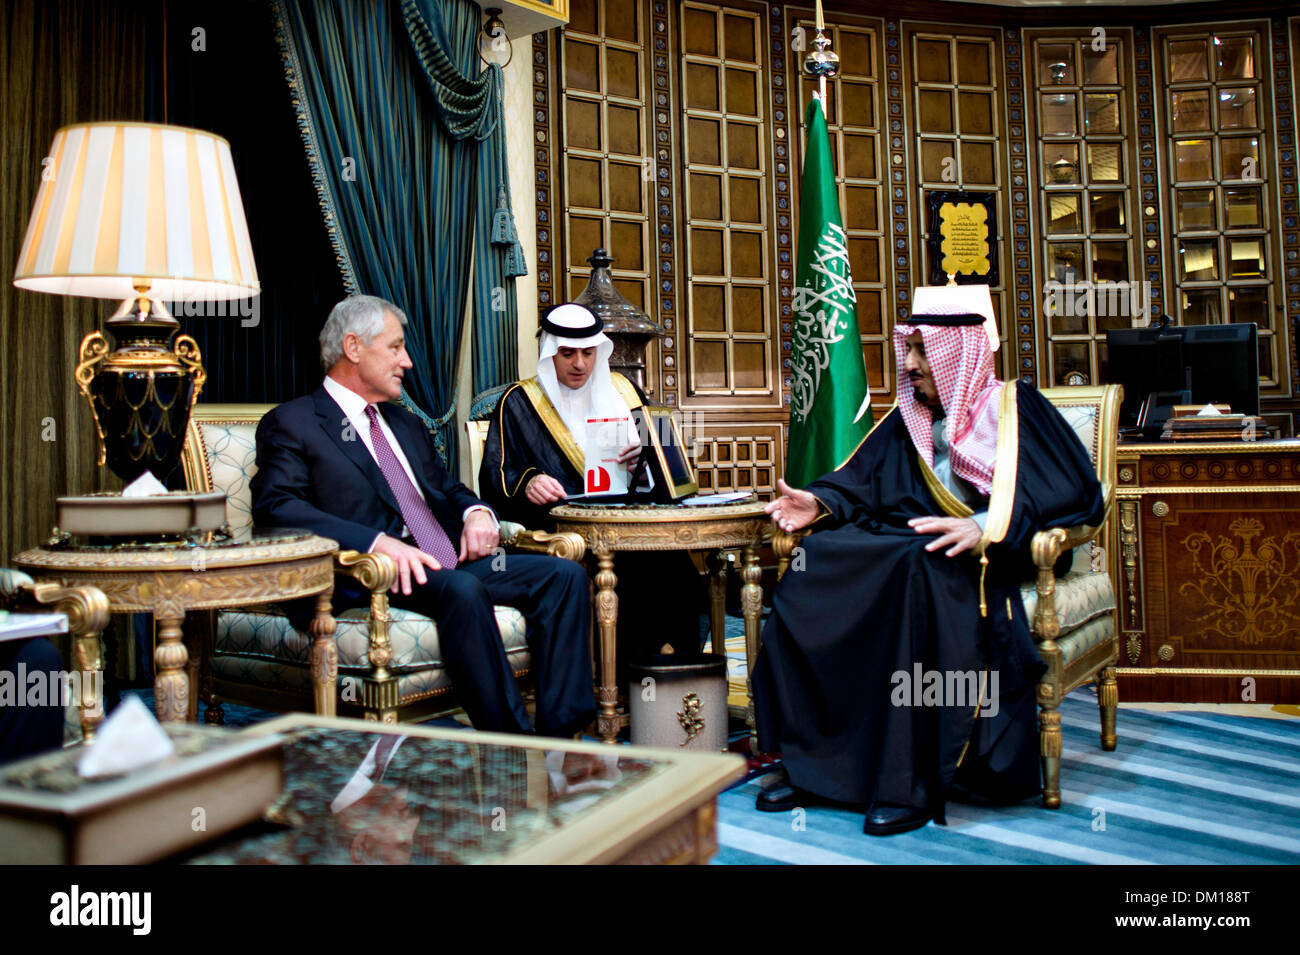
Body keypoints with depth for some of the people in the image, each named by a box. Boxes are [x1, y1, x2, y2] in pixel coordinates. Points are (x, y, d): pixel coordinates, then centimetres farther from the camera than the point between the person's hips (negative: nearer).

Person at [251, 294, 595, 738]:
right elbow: (276, 507, -13)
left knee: (564, 575, -12)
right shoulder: (290, 425, 2)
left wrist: (476, 512, 3)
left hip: (452, 563, 8)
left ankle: (560, 733, -19)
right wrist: (377, 542, -27)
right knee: (462, 590, -37)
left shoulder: (404, 422, 28)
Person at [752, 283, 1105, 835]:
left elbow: (1076, 494, -10)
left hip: (992, 561, -5)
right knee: (814, 562, -22)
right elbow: (863, 479, 17)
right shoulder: (907, 418, 19)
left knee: (916, 571, -38)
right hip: (905, 542, 6)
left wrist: (987, 527, -24)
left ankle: (908, 782, -32)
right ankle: (809, 761, -20)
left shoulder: (1013, 408, 2)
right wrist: (821, 502, -5)